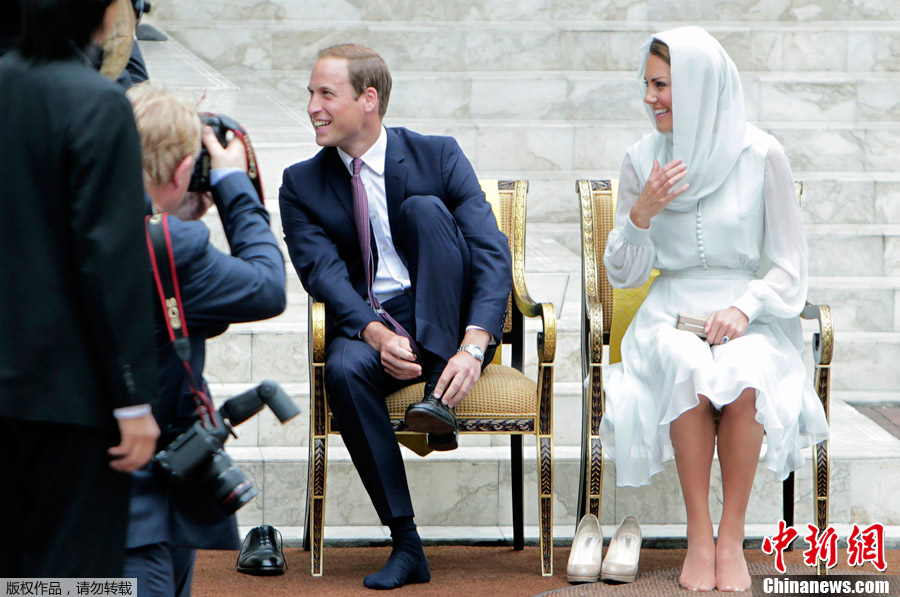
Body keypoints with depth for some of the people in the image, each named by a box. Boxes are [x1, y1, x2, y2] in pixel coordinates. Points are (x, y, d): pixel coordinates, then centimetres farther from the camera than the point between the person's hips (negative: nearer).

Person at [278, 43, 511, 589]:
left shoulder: (438, 157, 0)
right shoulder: (303, 185, 7)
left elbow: (491, 252, -10)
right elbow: (324, 273, -7)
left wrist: (473, 347, -27)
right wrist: (377, 335, -28)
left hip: (447, 326, -1)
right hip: (367, 328, 1)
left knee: (424, 208, -23)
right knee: (343, 369, -34)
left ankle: (440, 397, -29)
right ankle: (406, 545, -27)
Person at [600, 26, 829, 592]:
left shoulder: (761, 155, -3)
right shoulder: (643, 159, 5)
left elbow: (789, 266, 1)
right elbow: (622, 274, 8)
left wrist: (744, 308, -17)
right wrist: (641, 215, -11)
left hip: (748, 310, -1)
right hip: (672, 310, 1)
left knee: (745, 376, -35)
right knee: (687, 370, -34)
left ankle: (732, 540, -24)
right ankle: (699, 539, -26)